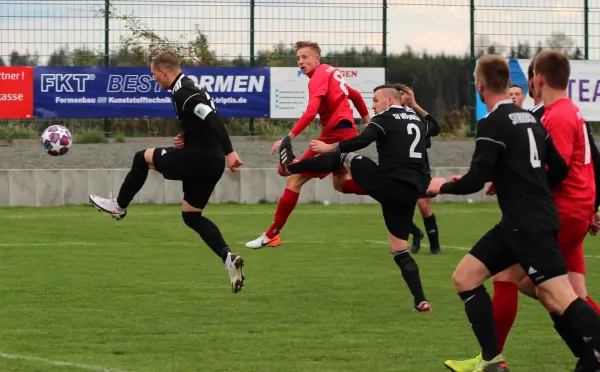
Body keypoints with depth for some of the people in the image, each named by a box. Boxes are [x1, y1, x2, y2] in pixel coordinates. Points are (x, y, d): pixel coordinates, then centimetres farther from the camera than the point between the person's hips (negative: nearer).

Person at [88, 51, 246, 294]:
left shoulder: (183, 93, -15)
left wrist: (229, 152, -30)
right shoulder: (190, 87, 18)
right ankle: (228, 258, -3)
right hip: (211, 163, 10)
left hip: (198, 157, -10)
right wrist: (186, 139, 9)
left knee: (143, 158, 9)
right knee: (191, 215, 14)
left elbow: (212, 120, -25)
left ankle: (119, 206, 24)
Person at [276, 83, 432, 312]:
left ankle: (291, 166, 27)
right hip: (411, 194, 6)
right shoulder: (418, 121, 20)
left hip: (388, 184, -6)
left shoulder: (385, 119, -2)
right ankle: (421, 301, 1)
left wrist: (330, 147, -10)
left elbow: (362, 140, -17)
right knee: (400, 250, 13)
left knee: (342, 156, 14)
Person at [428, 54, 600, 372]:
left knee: (560, 298, -14)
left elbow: (476, 180, -15)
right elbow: (560, 170, 16)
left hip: (529, 225, -9)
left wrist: (443, 186, 4)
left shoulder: (493, 124, -12)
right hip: (523, 222, 9)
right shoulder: (528, 119, 12)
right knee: (465, 277, 12)